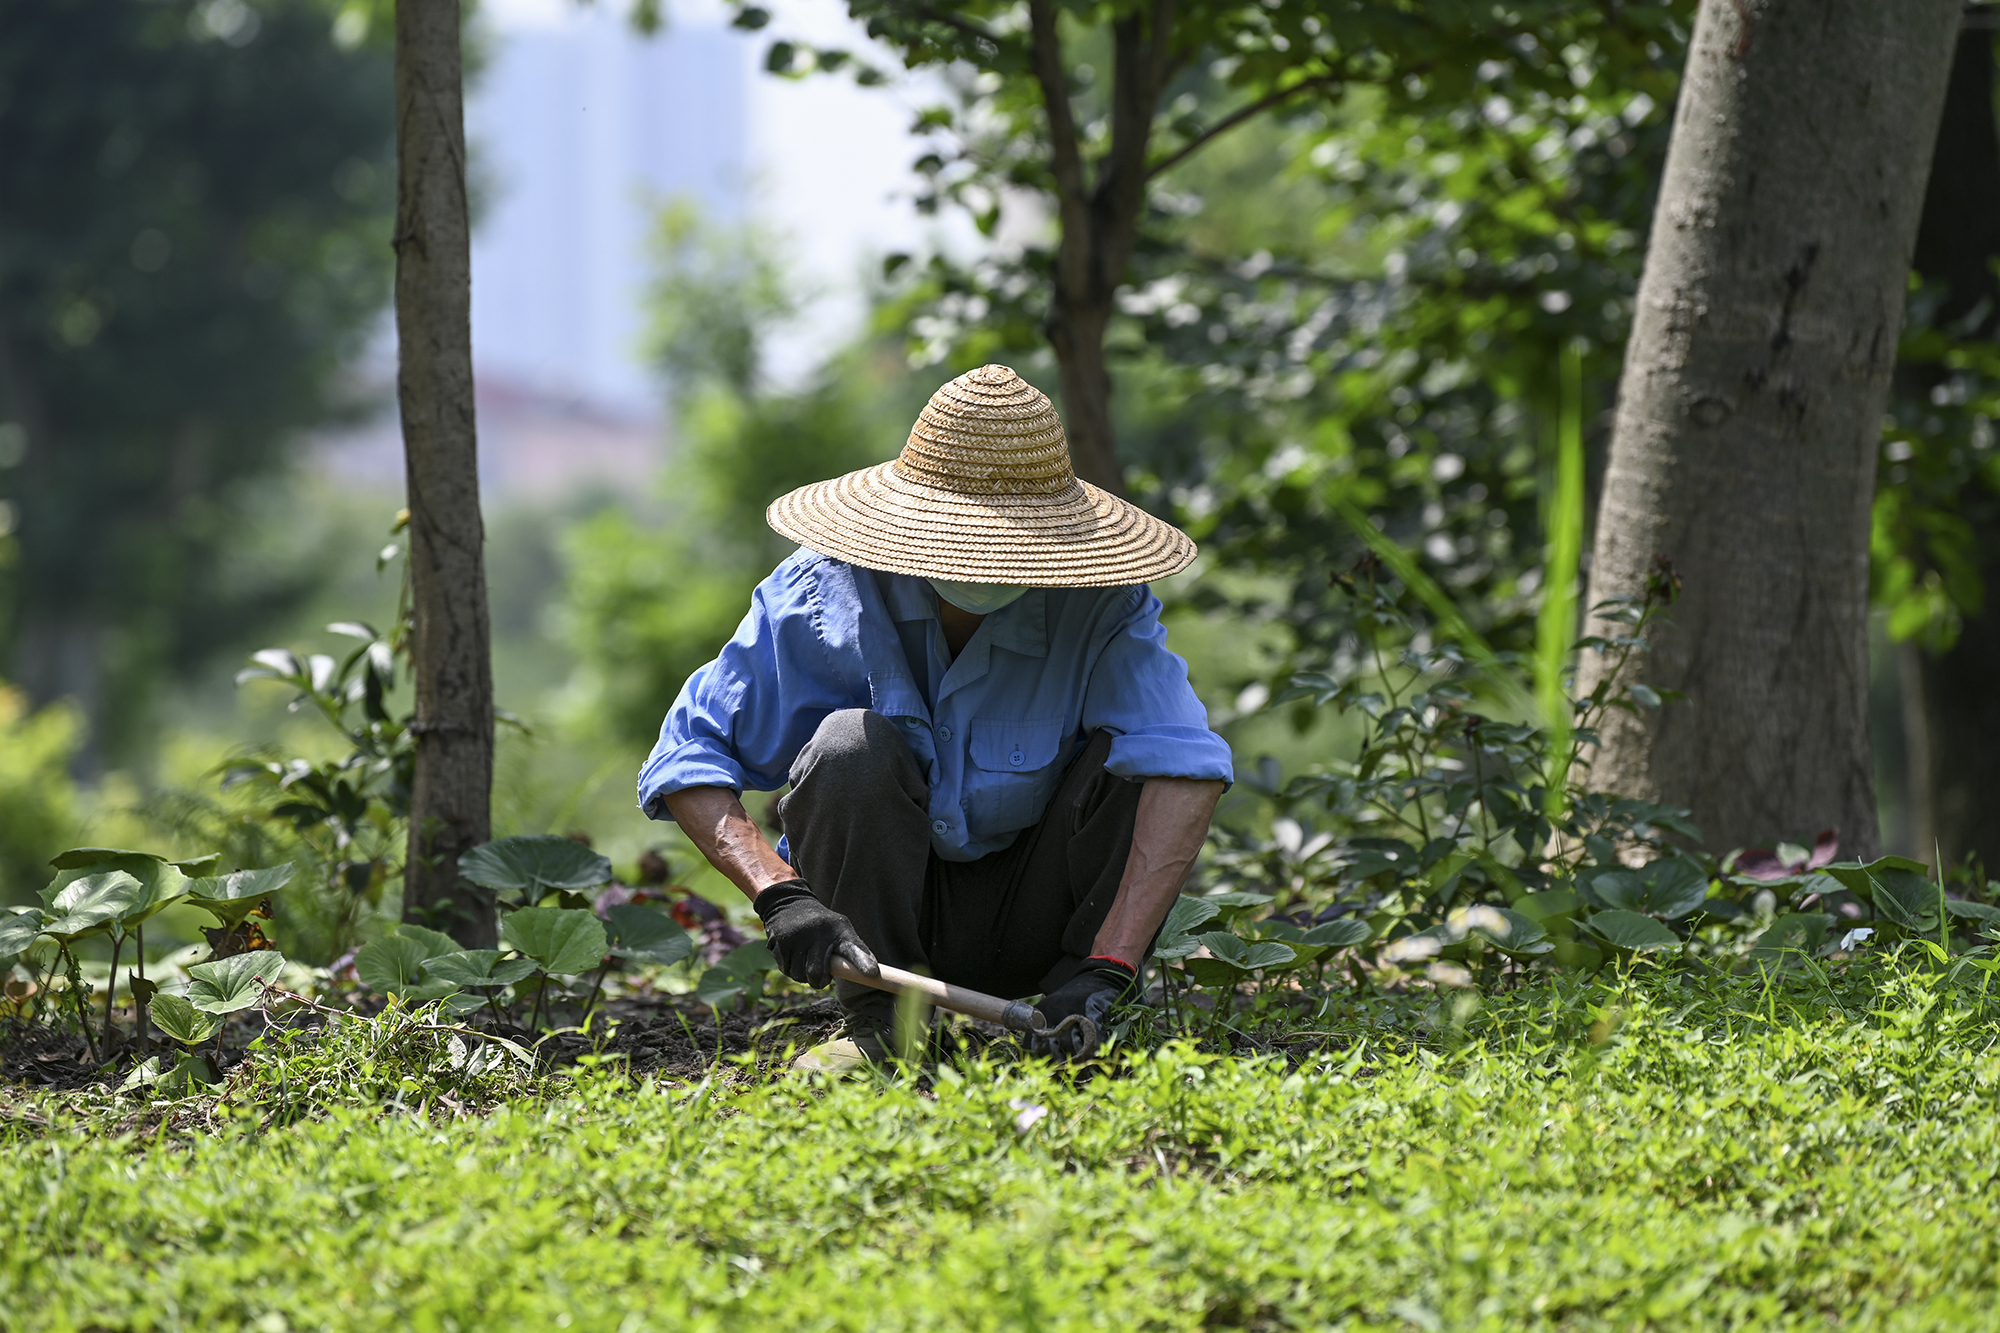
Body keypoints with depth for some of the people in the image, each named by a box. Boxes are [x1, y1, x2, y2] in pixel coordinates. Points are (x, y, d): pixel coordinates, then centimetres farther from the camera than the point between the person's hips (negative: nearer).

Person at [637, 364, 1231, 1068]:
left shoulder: (1103, 608, -18)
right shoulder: (823, 593, -17)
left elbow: (1187, 764, -31)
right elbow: (687, 759, -16)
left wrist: (1106, 966, -43)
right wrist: (780, 896, -34)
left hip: (1029, 924, 0)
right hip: (874, 917, 0)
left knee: (1128, 751, -25)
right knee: (849, 742, -29)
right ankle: (880, 1022, -16)